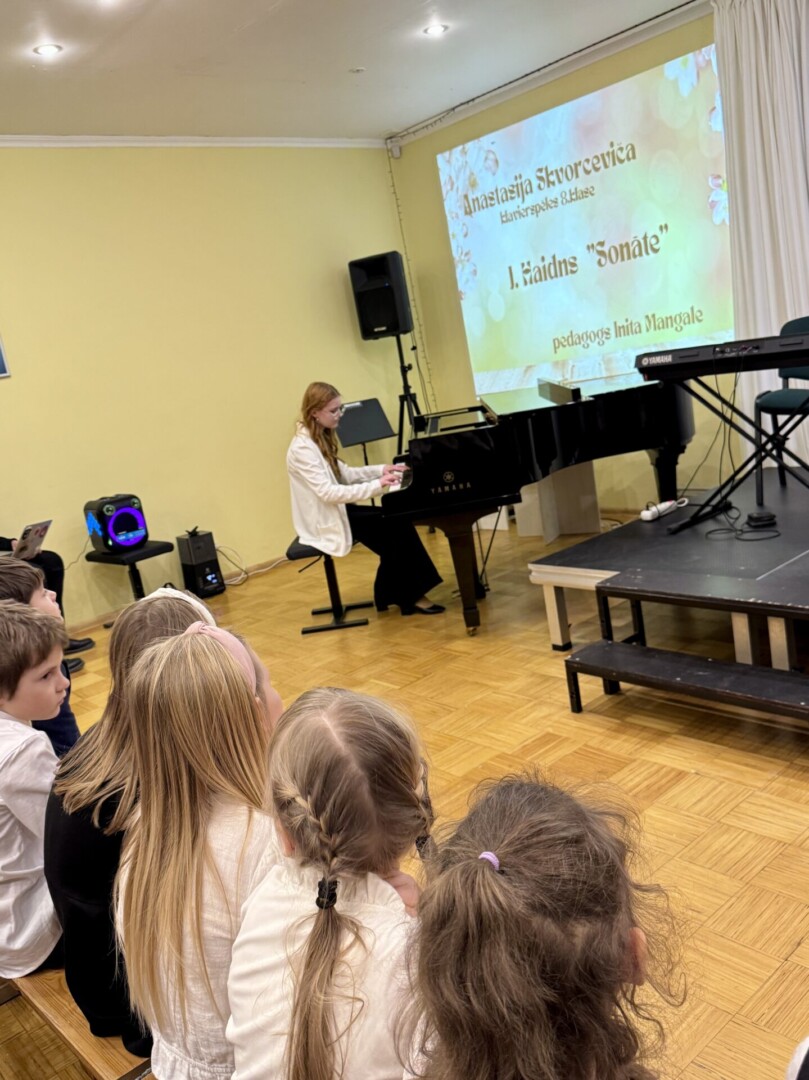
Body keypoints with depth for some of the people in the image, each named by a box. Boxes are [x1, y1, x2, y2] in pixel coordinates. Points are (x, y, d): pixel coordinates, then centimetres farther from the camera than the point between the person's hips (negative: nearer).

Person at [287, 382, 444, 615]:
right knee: (396, 527, -16)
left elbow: (345, 474, 16)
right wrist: (377, 486, -30)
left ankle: (396, 595, 2)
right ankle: (409, 596, -4)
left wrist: (381, 470, 2)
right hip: (324, 521, -9)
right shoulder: (302, 449, -22)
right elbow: (328, 493, -29)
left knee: (397, 523, -6)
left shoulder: (319, 439, 9)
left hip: (335, 511, 9)